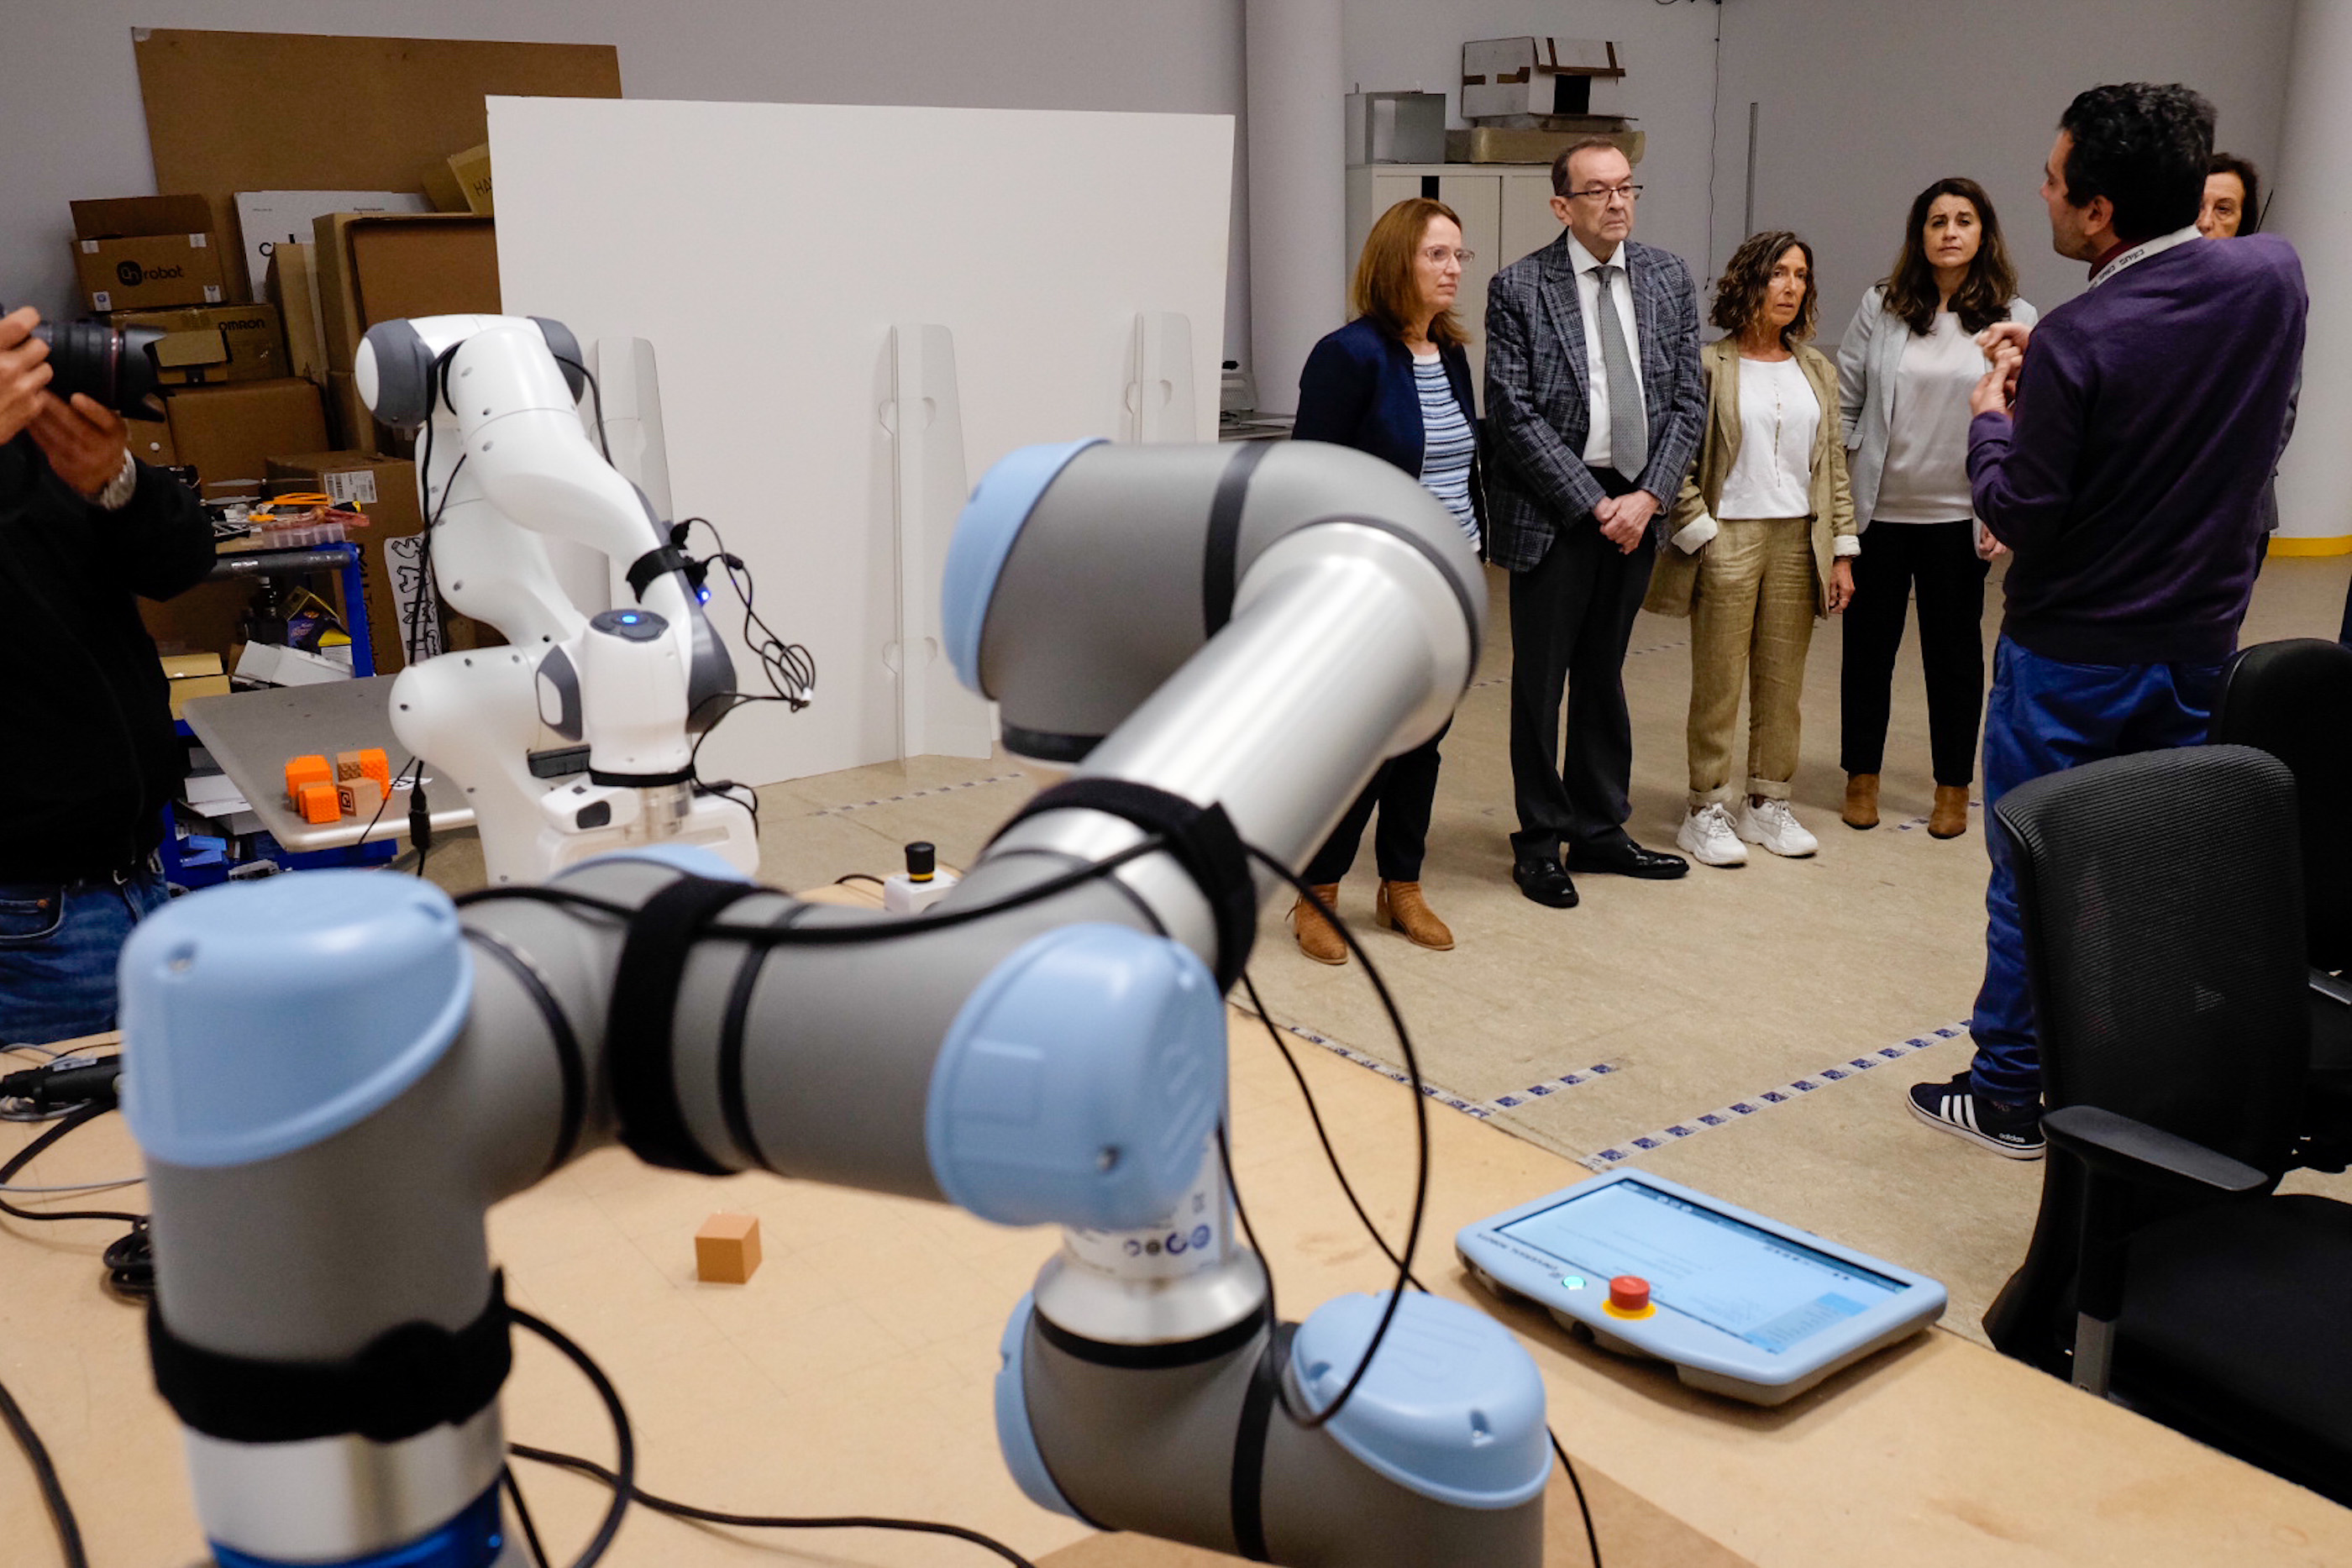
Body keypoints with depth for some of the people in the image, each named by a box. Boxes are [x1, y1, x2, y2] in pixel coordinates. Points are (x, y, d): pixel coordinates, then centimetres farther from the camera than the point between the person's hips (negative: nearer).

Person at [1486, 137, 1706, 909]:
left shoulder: (1669, 278, 8)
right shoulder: (1518, 288, -6)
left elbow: (1687, 399, 7)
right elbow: (1515, 416, -11)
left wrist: (1648, 496, -6)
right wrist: (1593, 504, -13)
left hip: (1636, 506, 4)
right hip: (1553, 511, -4)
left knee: (1602, 675, 15)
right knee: (1539, 681, 4)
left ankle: (1599, 830, 26)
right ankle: (1540, 842, 17)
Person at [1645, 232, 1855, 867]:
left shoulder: (1817, 370, 12)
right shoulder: (1709, 365, -4)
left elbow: (1834, 463, 12)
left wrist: (1842, 552, 8)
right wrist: (1698, 533, -11)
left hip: (1798, 541, 5)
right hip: (1728, 538, -5)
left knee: (1783, 683, 9)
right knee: (1719, 684, -1)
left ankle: (1768, 803, 20)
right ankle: (1707, 810, 9)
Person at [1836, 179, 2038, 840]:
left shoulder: (2015, 319, 0)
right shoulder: (1881, 308, 1)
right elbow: (1843, 404, 3)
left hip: (1958, 516, 0)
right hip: (1878, 509, 1)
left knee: (1955, 649, 9)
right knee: (1868, 644, 8)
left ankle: (1953, 789, 21)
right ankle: (1861, 778, 23)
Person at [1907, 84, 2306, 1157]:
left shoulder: (2076, 343, -22)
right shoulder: (2274, 276, -3)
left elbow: (2019, 512, -16)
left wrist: (1991, 417, 0)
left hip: (2072, 657, -6)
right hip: (2200, 645, 6)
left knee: (2032, 879, 7)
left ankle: (2008, 1094, 18)